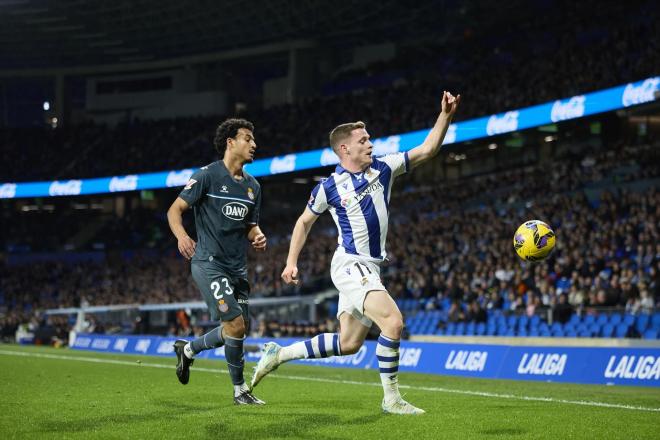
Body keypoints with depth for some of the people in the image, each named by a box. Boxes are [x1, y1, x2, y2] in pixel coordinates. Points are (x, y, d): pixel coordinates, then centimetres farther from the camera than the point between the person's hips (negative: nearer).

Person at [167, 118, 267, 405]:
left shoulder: (253, 186, 13)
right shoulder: (208, 175, -8)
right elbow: (175, 209, -8)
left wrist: (257, 236, -2)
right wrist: (181, 235, -28)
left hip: (237, 267, 8)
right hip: (209, 263, -8)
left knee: (238, 329, 9)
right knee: (235, 324, -14)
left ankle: (187, 349, 34)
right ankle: (239, 389, 2)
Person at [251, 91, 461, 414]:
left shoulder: (383, 168, 4)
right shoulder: (329, 188, -6)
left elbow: (428, 149, 5)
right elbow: (305, 221, 9)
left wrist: (446, 115, -8)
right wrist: (291, 262, 2)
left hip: (370, 268, 7)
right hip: (350, 266, -7)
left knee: (348, 343, 13)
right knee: (393, 321, -24)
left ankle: (279, 354, 27)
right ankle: (391, 398, -13)